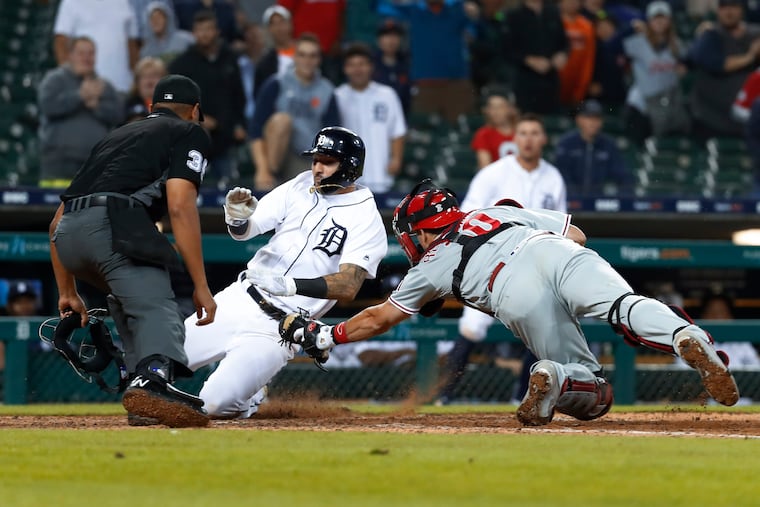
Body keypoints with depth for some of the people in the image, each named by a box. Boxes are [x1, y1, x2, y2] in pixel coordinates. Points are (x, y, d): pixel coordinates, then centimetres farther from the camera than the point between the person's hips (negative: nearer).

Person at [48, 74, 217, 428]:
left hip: (68, 239, 7)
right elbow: (180, 206, -1)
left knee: (128, 299, 28)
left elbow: (57, 221, 35)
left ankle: (142, 394, 12)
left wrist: (67, 292, 41)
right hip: (113, 225, -7)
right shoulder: (189, 133, 18)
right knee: (156, 309, -19)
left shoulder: (115, 136, 36)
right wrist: (200, 286, -4)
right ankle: (153, 381, -50)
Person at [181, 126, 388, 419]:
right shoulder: (301, 186, 5)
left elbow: (348, 286, -22)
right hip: (238, 301, 5)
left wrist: (288, 285, -35)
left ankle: (248, 398, 15)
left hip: (277, 328, -5)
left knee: (216, 403, -21)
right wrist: (238, 218, -23)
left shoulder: (366, 220, -10)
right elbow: (243, 231, 2)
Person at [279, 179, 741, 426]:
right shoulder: (499, 212, 41)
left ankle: (553, 378, -29)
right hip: (557, 252, 2)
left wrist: (323, 336, 53)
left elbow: (379, 318, 40)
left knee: (594, 396, 4)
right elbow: (576, 233, 37)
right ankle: (689, 338, -53)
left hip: (516, 298, -2)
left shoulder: (433, 265, 32)